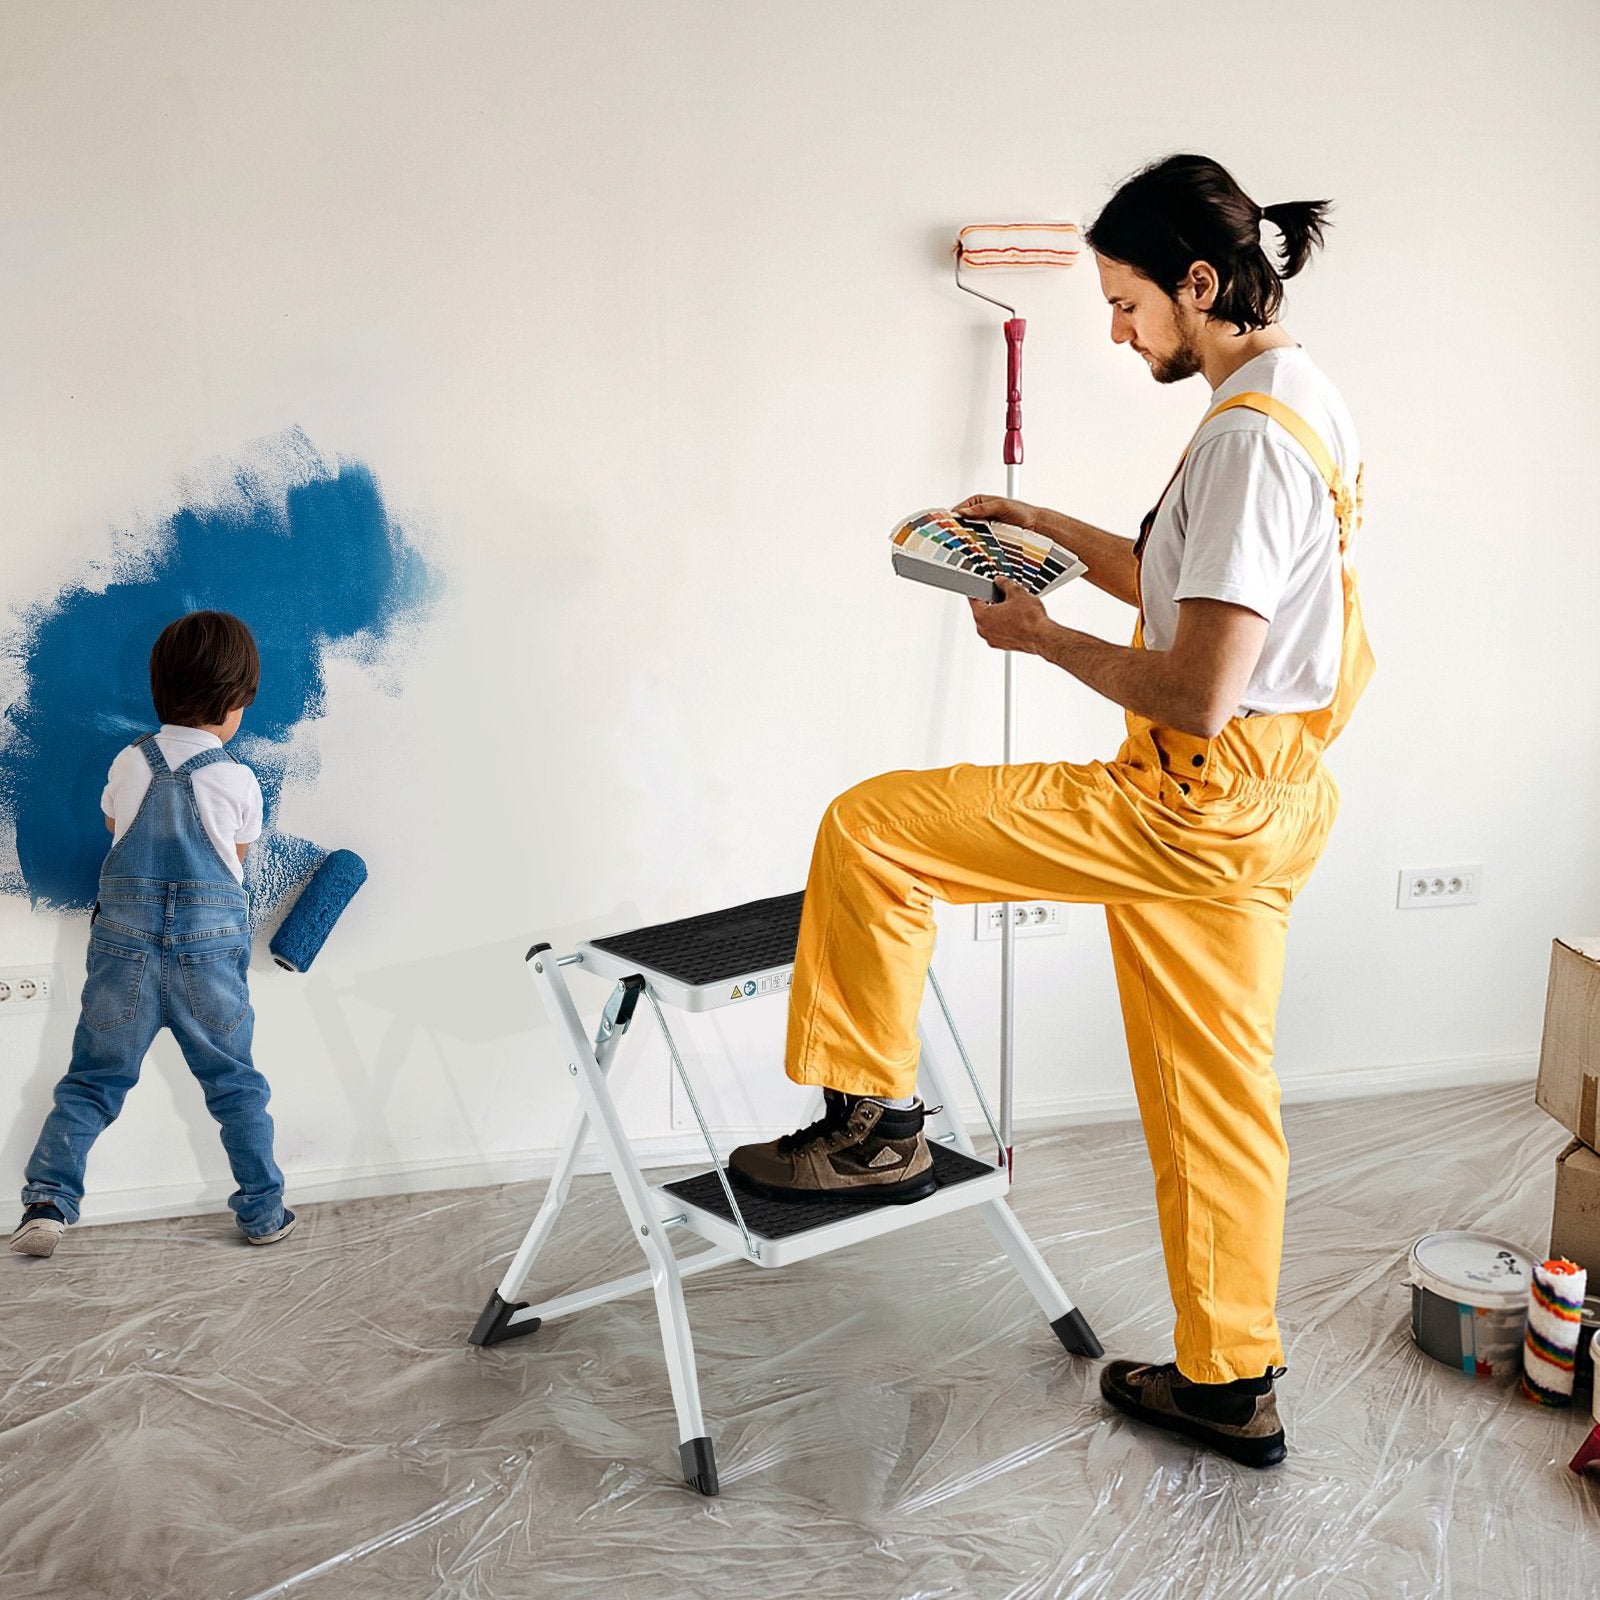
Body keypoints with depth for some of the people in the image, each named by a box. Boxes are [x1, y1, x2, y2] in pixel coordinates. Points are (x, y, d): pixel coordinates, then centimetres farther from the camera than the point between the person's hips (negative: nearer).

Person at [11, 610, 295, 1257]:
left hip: (123, 943, 2)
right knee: (235, 1085, 11)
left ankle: (47, 1198, -4)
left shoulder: (127, 763, 1)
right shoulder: (239, 781, -7)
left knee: (91, 1081, 11)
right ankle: (263, 1212, 18)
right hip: (211, 951, -2)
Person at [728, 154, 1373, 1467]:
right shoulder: (1302, 404, 13)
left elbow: (1196, 695, -25)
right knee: (1212, 1098, 18)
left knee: (869, 829, -6)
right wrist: (1046, 529, 18)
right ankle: (1230, 1383, 32)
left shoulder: (1249, 437, -20)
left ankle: (874, 1124, 8)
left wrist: (1044, 637, -11)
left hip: (1195, 808, -10)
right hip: (1263, 814, 10)